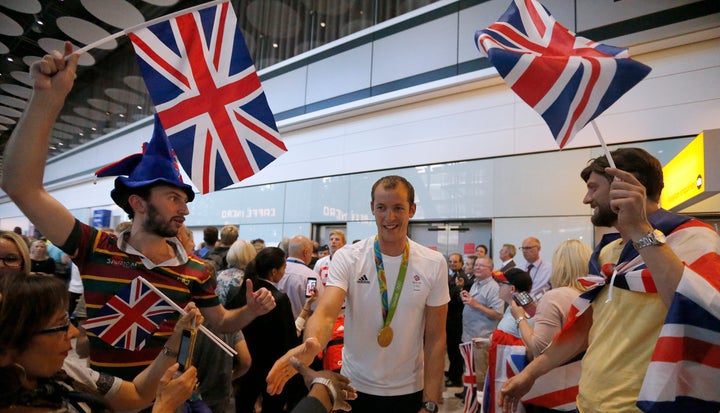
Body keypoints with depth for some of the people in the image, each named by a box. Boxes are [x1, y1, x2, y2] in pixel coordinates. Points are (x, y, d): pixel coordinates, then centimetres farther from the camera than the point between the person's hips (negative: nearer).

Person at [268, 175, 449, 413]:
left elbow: (435, 337, -6)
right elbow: (326, 312, -25)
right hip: (355, 387, 0)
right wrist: (312, 344, -46)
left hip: (410, 391, 0)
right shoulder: (347, 258, -13)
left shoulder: (434, 264, -10)